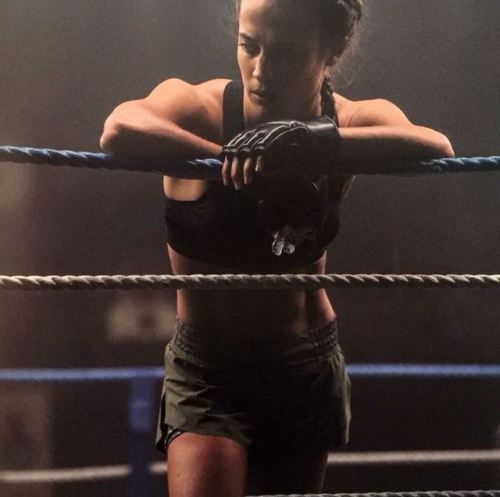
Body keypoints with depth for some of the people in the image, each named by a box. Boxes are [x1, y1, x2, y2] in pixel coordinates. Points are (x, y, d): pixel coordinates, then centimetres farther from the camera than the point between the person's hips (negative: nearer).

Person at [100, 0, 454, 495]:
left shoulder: (355, 122, -11)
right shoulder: (197, 108, -18)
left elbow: (437, 149, -33)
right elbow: (120, 130, -41)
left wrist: (317, 142, -47)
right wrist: (242, 164, -45)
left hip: (307, 370, 3)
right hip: (208, 371, -3)